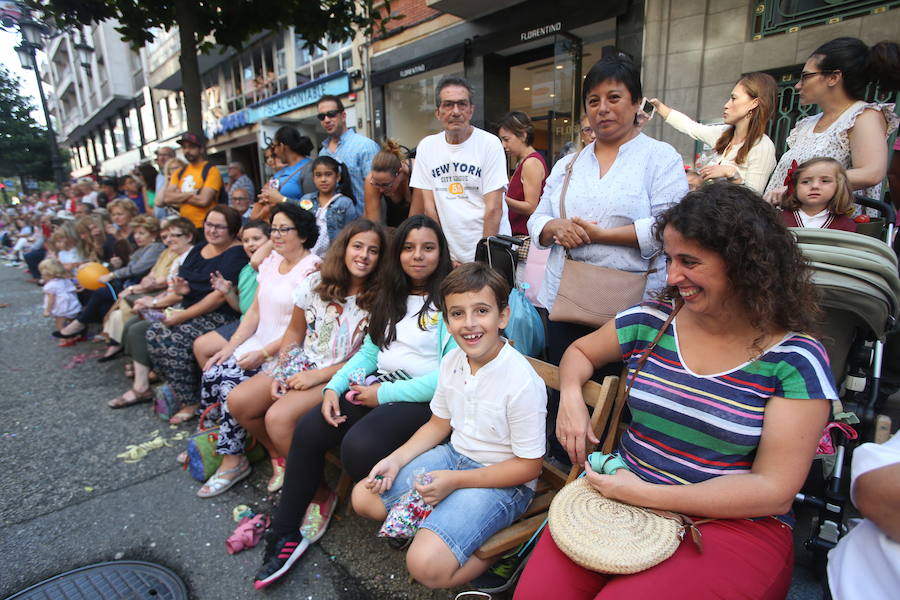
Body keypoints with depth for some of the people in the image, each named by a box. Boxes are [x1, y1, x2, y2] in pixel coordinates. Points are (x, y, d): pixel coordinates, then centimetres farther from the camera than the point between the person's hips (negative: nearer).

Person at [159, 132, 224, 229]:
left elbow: (204, 200, -15)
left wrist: (178, 197, -1)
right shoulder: (179, 173, 14)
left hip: (205, 227, -6)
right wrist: (192, 194, -9)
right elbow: (167, 198, 3)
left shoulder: (211, 170, -5)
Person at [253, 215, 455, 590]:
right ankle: (285, 534, 6)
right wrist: (334, 387, -2)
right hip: (378, 388, 7)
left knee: (359, 447, -29)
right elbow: (369, 351, 15)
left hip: (425, 399, -7)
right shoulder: (390, 297, 17)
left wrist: (383, 395, -14)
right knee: (308, 430, -12)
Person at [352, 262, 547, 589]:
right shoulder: (452, 360, -5)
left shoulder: (523, 382, -27)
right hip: (454, 455, 7)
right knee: (364, 497, 5)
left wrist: (454, 481, -20)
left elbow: (528, 466, -18)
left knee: (426, 565, -23)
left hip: (503, 481, -7)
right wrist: (396, 459, -4)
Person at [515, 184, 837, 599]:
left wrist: (645, 494, -18)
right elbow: (580, 351, 17)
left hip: (734, 525, -2)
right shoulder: (649, 321, 0)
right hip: (620, 496, 3)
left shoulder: (795, 360, -9)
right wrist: (571, 397, -5)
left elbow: (773, 491, -11)